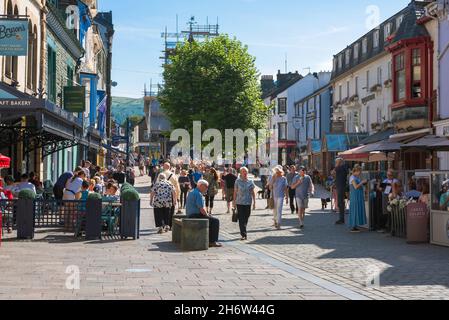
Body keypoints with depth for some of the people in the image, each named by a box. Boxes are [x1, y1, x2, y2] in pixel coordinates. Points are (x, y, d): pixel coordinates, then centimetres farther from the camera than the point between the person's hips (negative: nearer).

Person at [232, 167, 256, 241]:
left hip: (248, 202, 2)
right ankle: (244, 235, -6)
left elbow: (253, 192, 7)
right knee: (241, 219, -6)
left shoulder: (250, 181, 5)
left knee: (246, 219, 8)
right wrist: (234, 202, 3)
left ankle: (243, 232, 26)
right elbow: (235, 192, 5)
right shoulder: (238, 181, 1)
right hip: (239, 203, -2)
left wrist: (254, 202, 3)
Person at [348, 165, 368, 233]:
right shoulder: (352, 178, -13)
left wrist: (363, 183, 6)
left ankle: (355, 226, 14)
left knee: (358, 210, 10)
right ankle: (353, 227, -3)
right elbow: (356, 187, -22)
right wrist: (362, 182, -17)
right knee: (354, 210, -7)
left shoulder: (357, 177, 15)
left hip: (359, 196, 10)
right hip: (355, 196, -10)